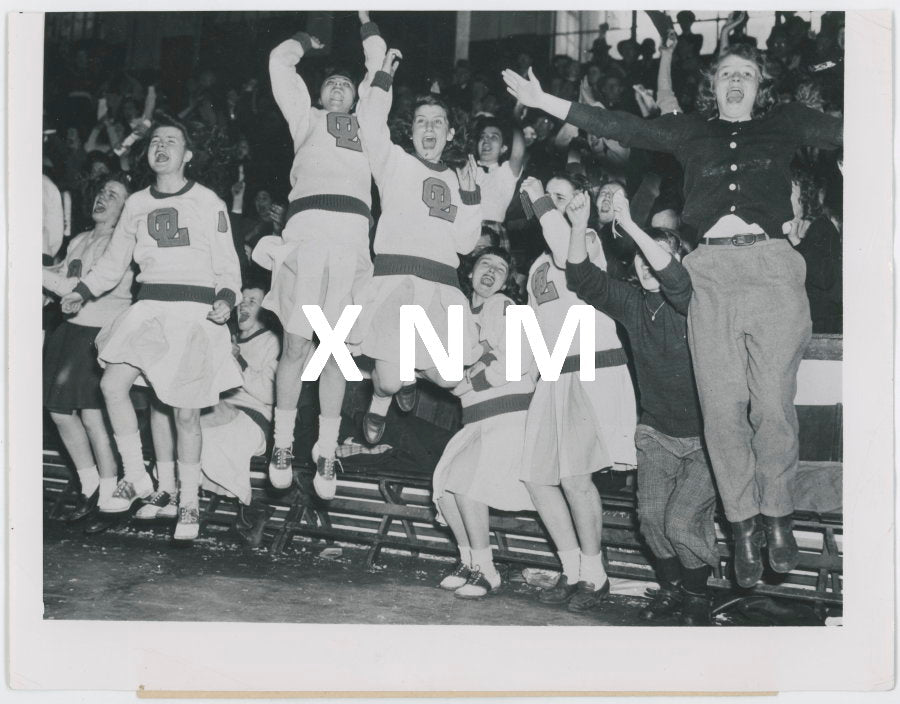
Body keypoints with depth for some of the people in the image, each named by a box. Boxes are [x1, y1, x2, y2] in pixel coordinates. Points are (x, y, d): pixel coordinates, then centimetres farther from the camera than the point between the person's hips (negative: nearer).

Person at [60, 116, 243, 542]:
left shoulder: (208, 203, 5)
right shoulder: (137, 204, 16)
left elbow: (226, 264, 3)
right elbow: (114, 260, 22)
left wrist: (226, 298, -15)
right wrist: (82, 291, 8)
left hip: (196, 309, -4)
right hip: (149, 305, 4)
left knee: (186, 411, -5)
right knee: (112, 383, -15)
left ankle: (188, 502, 10)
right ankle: (137, 478, 2)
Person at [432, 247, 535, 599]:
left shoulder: (503, 307, -4)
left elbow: (513, 363, -16)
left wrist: (467, 383, -7)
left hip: (509, 414, -7)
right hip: (476, 419, 7)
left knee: (466, 481, -21)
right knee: (444, 481, -6)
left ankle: (486, 571, -10)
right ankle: (467, 560, 10)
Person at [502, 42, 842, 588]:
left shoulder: (784, 124, 18)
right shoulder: (690, 131, 19)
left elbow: (837, 131, 7)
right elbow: (620, 127, 14)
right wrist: (546, 102, 9)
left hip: (773, 265, -1)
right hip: (711, 272, 1)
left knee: (773, 404, -7)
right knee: (723, 409, -4)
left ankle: (778, 517, 9)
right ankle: (744, 526, 7)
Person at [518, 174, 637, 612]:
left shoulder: (589, 240, -1)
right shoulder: (539, 264, 22)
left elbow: (572, 256, -26)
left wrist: (540, 199, -17)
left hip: (595, 368, -8)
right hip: (555, 375, 8)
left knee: (574, 474, -18)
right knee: (536, 475, 3)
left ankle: (595, 576, -6)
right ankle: (573, 571, 12)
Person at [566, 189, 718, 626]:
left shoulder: (690, 304, -16)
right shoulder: (632, 304, 1)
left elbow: (675, 278, -38)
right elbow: (582, 279, -5)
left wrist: (629, 224, -39)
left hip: (705, 435, -5)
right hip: (657, 431, 5)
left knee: (683, 522, -11)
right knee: (651, 515, -3)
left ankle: (697, 596, 14)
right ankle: (671, 587, 22)